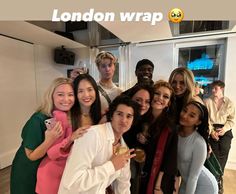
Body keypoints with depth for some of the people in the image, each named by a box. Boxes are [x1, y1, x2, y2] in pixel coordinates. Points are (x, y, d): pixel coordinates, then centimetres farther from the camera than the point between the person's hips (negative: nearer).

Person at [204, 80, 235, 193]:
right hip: (212, 130, -1)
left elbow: (232, 119, 3)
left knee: (223, 154, -2)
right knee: (215, 154, -1)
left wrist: (224, 129, -12)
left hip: (225, 130, 1)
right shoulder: (207, 101, 2)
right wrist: (211, 131, -13)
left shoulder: (229, 103, 5)